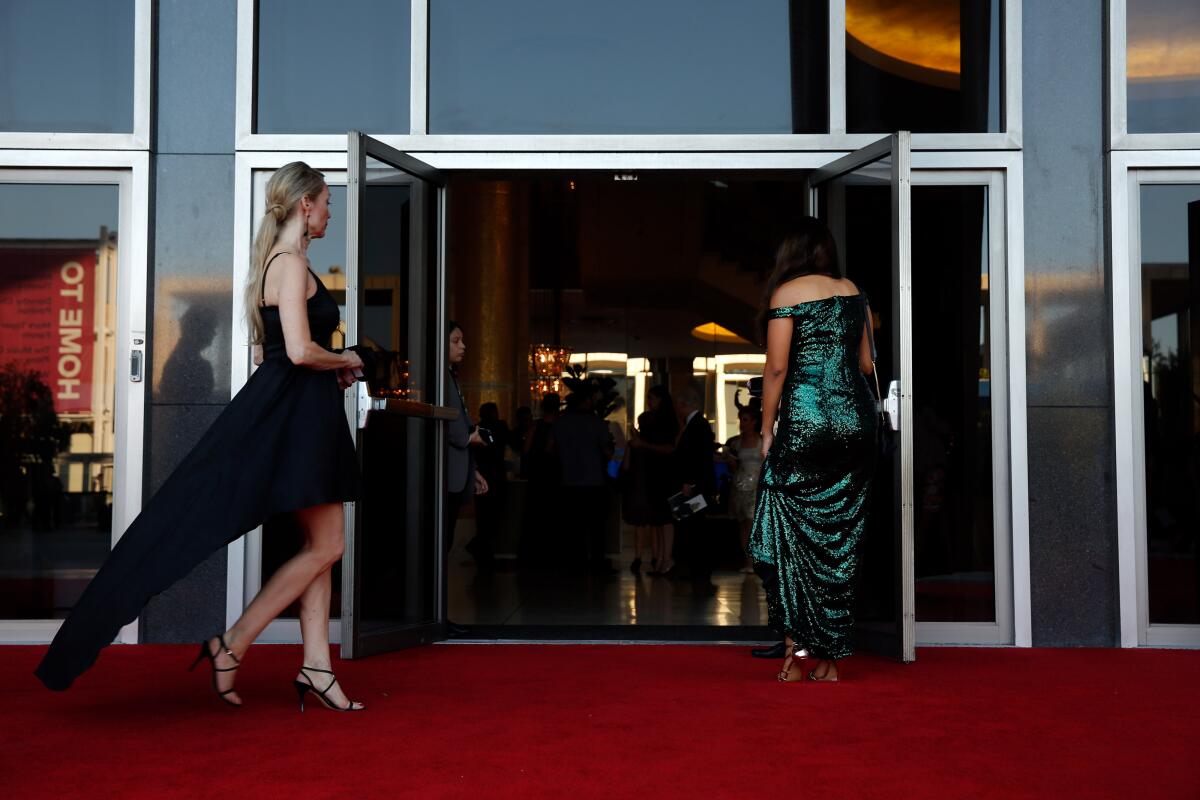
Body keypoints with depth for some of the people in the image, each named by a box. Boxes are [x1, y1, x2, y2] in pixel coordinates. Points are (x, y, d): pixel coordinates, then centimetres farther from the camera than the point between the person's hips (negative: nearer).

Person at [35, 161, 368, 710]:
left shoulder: (276, 262, 17)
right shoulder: (292, 263, -14)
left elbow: (268, 351, 22)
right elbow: (301, 350, -24)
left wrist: (330, 370, 13)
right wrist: (346, 361, -6)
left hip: (299, 415, 10)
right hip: (293, 414, -10)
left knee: (322, 546, 9)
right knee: (325, 546, -5)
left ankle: (315, 666, 10)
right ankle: (232, 645, 1)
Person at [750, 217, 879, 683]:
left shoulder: (786, 293, -1)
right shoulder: (853, 292, 13)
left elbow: (777, 368, -7)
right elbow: (866, 364, 17)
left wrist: (766, 430, 0)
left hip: (805, 421, -5)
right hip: (857, 419, 5)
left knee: (791, 534, 3)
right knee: (840, 540, 7)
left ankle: (796, 646, -3)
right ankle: (829, 658, 11)